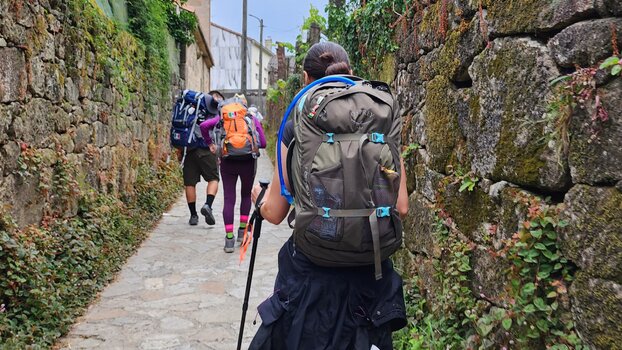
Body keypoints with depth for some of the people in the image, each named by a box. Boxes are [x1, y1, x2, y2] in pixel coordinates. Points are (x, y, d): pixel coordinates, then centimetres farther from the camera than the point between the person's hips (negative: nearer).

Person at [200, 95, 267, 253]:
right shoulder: (252, 119, 3)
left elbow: (204, 125, -7)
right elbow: (263, 143, -3)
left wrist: (210, 143, 4)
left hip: (228, 162, 0)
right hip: (248, 162, 0)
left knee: (229, 199, 4)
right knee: (246, 194, 22)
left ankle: (229, 239, 0)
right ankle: (242, 230, 20)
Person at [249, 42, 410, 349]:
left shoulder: (296, 130, -10)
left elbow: (275, 213, -5)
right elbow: (400, 207, -3)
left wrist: (259, 196, 17)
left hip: (311, 273, -2)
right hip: (368, 273, 3)